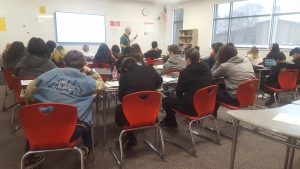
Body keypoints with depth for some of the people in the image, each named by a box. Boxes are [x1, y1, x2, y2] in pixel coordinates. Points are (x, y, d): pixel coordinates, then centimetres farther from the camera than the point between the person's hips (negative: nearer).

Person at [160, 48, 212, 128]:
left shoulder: (185, 72, -18)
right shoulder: (207, 68, -1)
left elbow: (178, 92, -7)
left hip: (192, 107, -8)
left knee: (165, 101, 10)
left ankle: (171, 123, 30)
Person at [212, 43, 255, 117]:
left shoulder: (225, 66, -12)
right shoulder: (246, 60, 6)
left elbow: (212, 74, 4)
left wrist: (218, 61, 4)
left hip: (236, 99, -7)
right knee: (222, 87, 23)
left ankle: (213, 112, 34)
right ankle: (214, 112, 33)